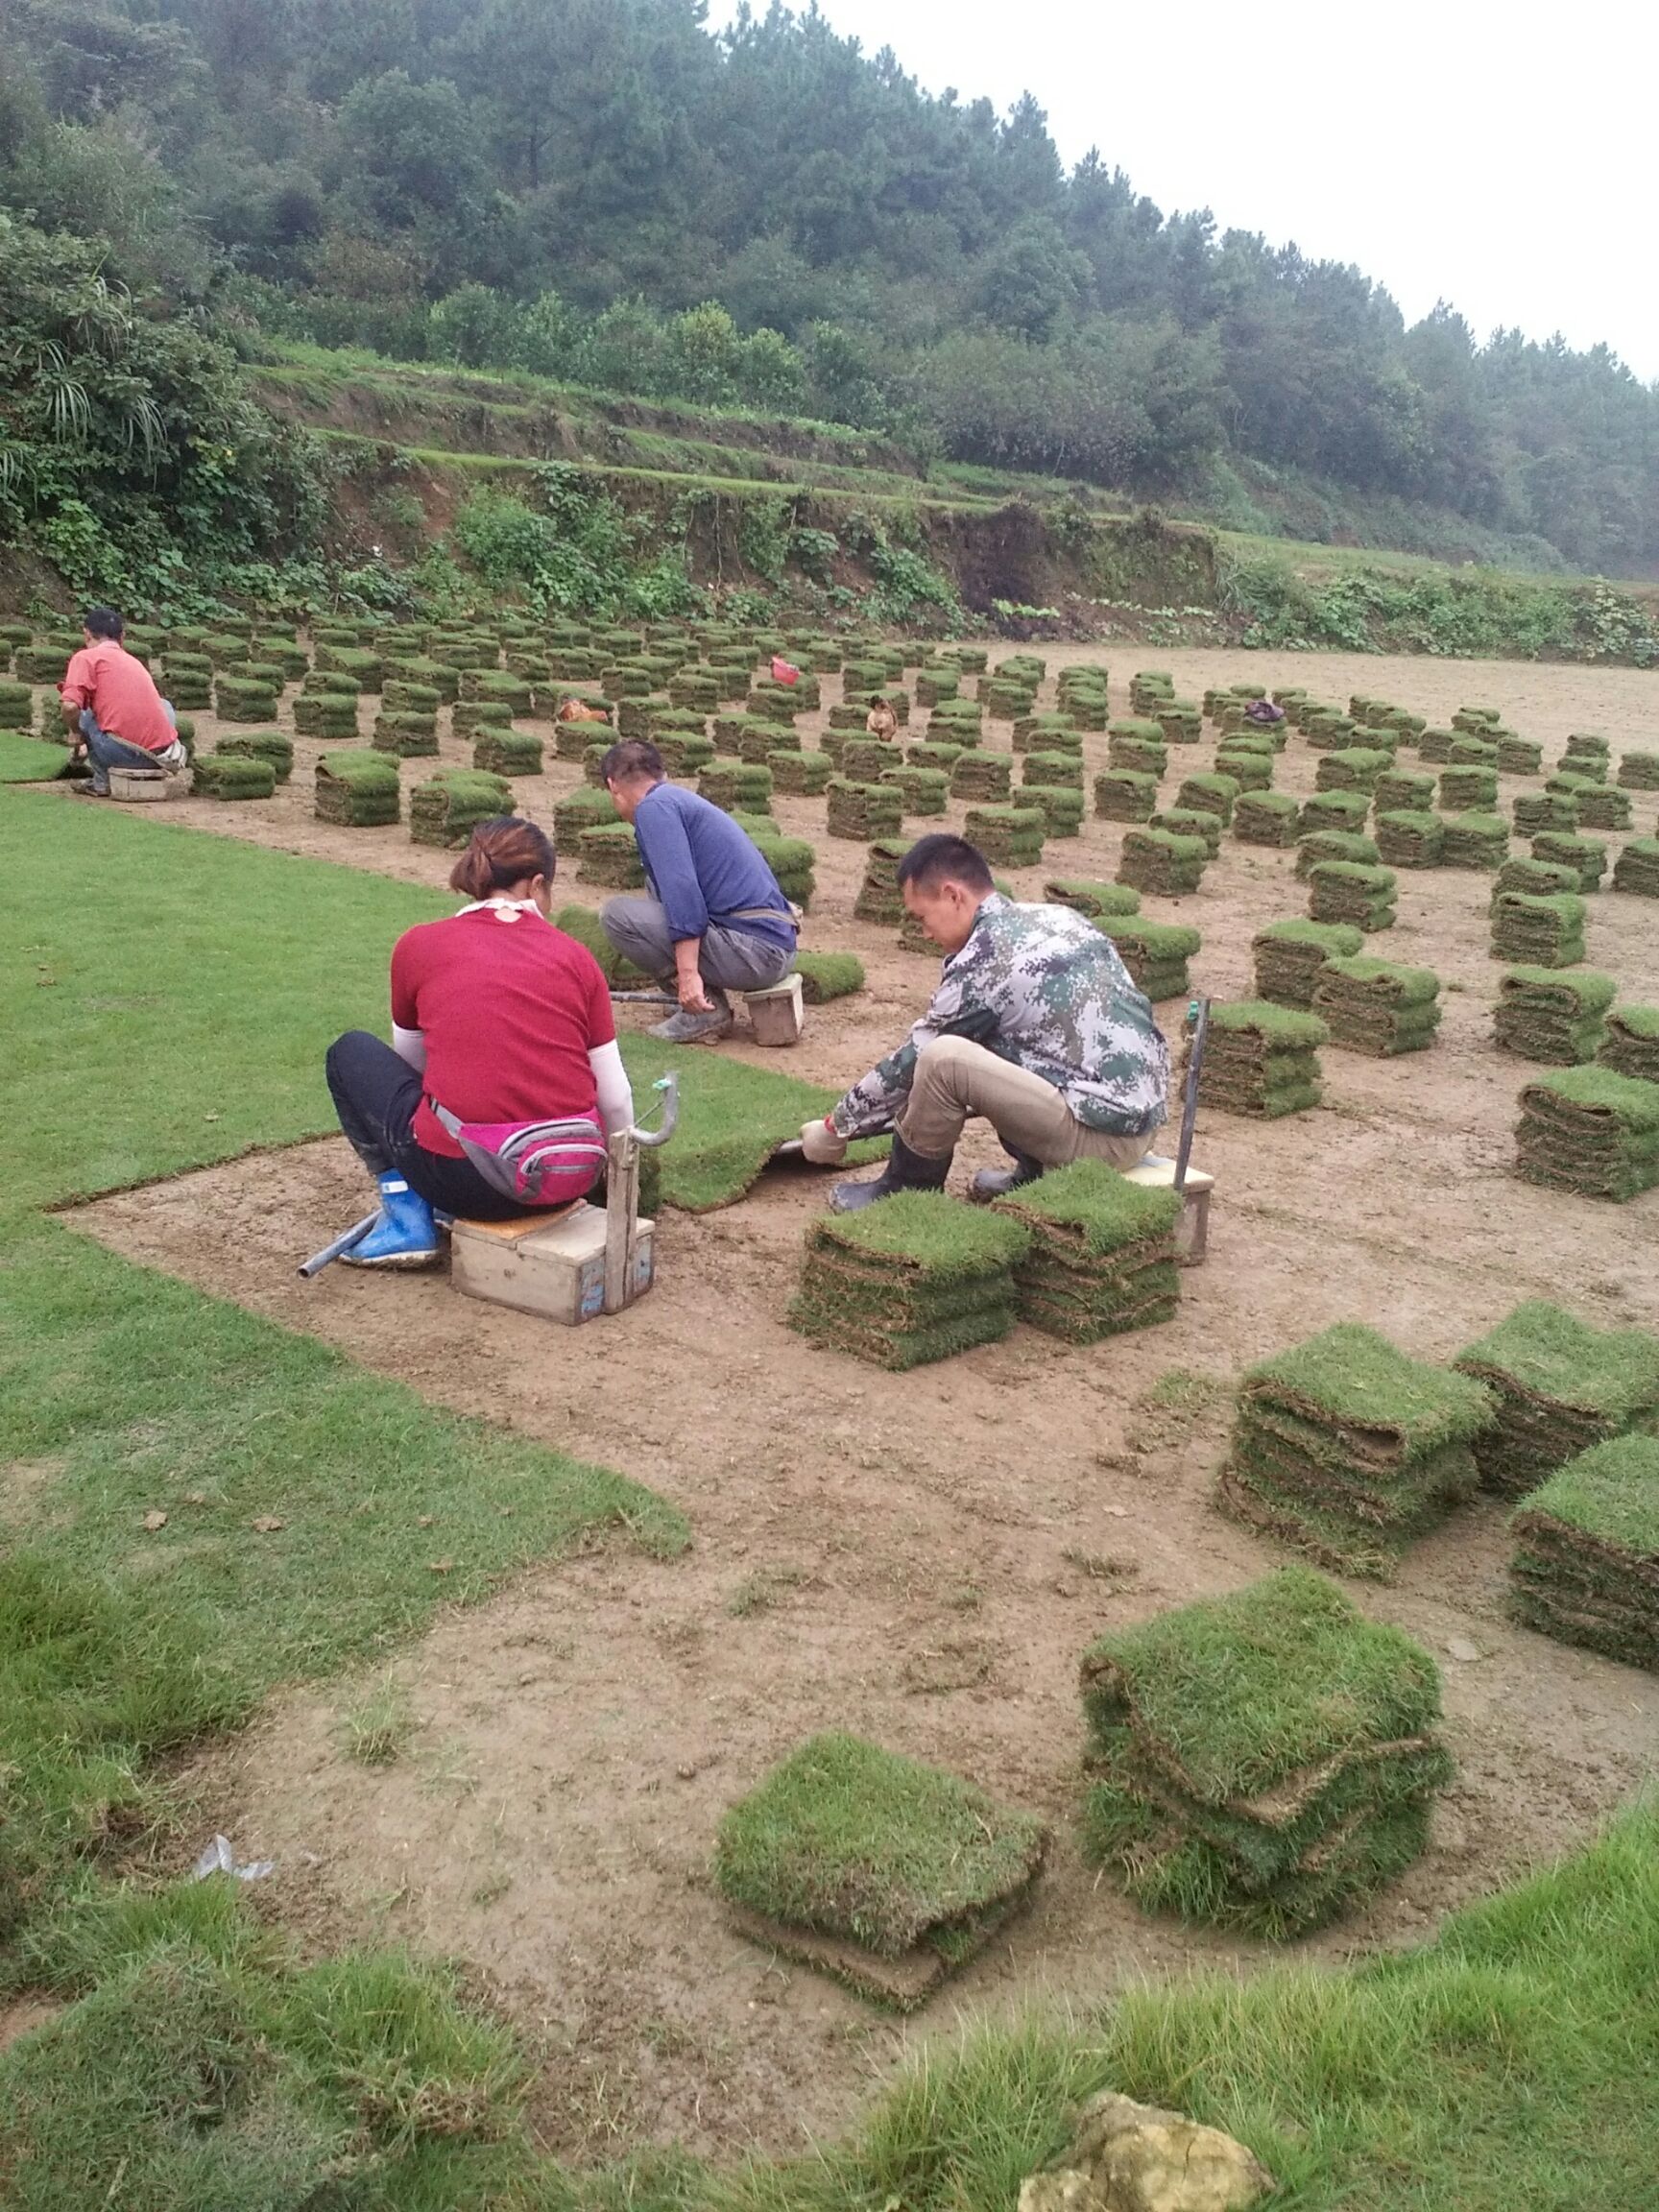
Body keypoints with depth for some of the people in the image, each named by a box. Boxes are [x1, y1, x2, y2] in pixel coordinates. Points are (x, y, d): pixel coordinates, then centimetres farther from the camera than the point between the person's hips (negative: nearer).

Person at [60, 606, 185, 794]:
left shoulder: (85, 657, 5)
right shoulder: (133, 660, 27)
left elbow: (70, 706, -12)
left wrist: (75, 736, 11)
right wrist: (90, 748, 55)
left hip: (125, 753, -5)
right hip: (163, 749, 6)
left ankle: (102, 781, 16)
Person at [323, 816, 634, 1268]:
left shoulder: (420, 945, 6)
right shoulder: (575, 956, 7)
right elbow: (615, 1099, 8)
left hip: (467, 1176, -3)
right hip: (571, 1177, 4)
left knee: (350, 1052, 23)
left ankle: (405, 1213, 10)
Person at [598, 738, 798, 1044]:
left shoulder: (653, 807, -5)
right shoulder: (683, 798, 26)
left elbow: (682, 888, -20)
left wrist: (687, 972, -23)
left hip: (755, 953, -9)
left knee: (616, 914, -9)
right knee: (654, 884, 24)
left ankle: (705, 1012, -5)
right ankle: (706, 1001, 15)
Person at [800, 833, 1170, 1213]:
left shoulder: (985, 958, -13)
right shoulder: (1057, 917, 11)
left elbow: (913, 1060, -4)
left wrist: (836, 1127, 9)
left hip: (1103, 1135, -9)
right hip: (1141, 1115, 9)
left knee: (942, 1058, -18)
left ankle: (907, 1191, 4)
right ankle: (1038, 1171, 19)